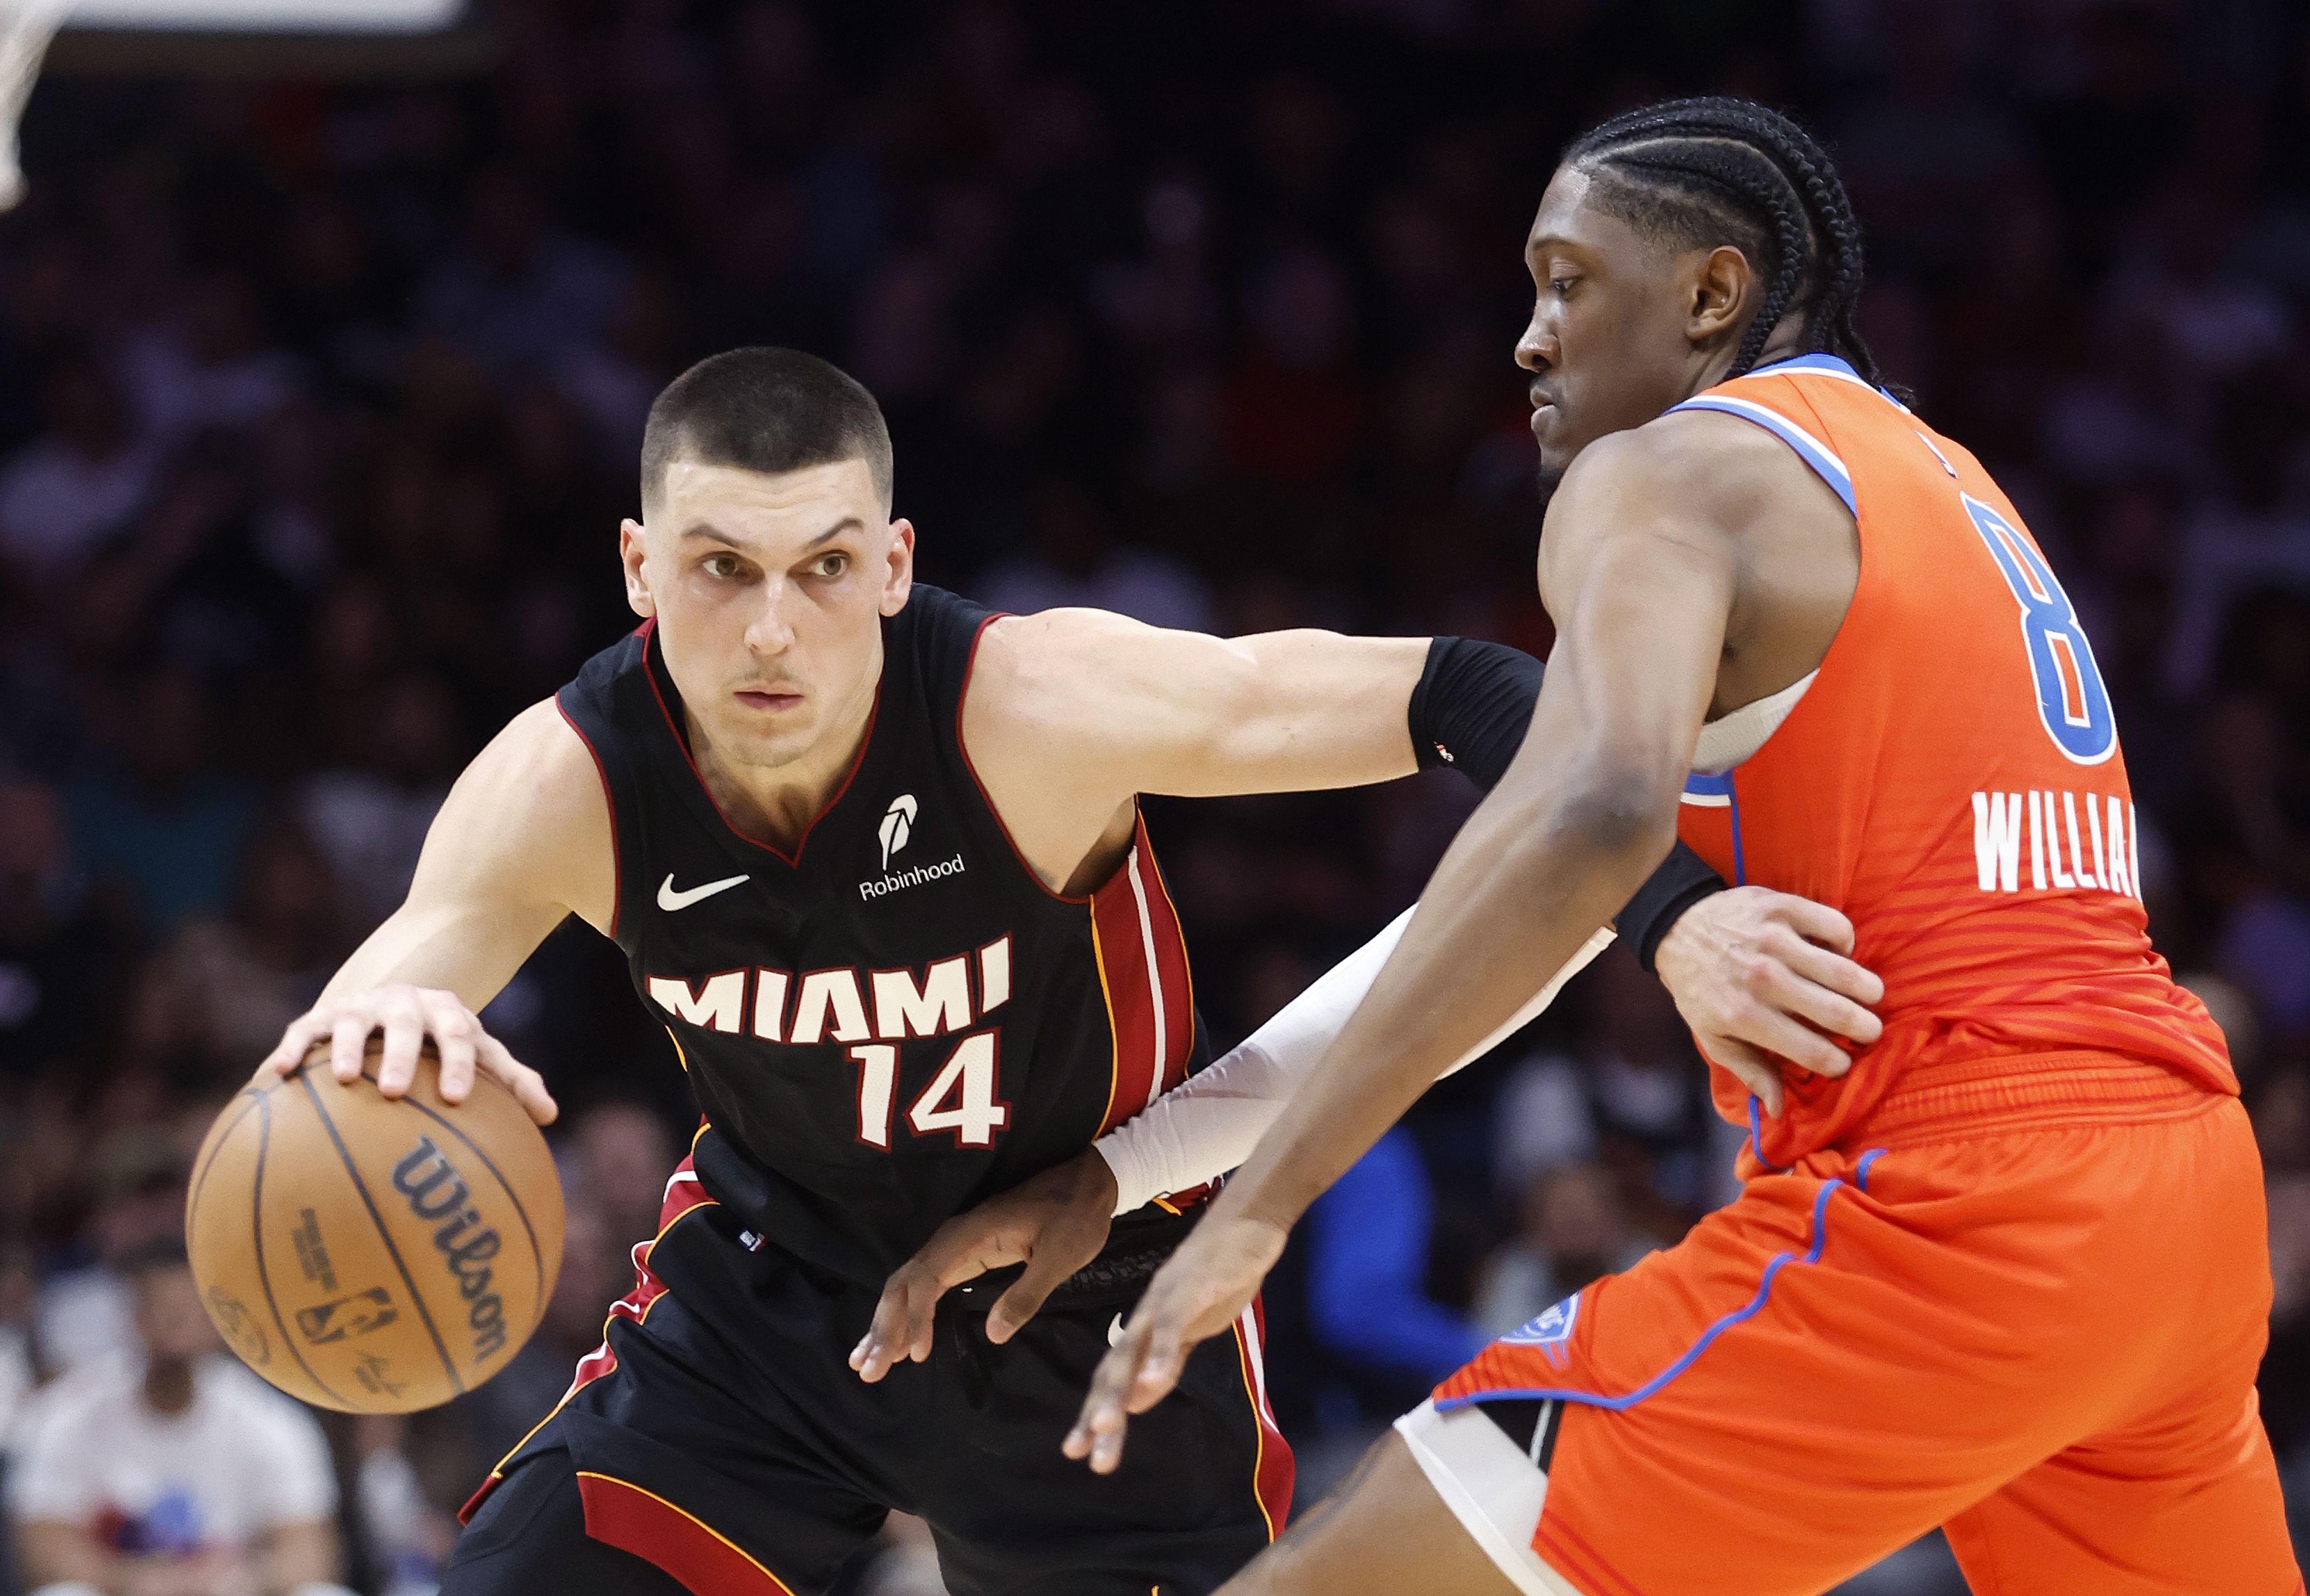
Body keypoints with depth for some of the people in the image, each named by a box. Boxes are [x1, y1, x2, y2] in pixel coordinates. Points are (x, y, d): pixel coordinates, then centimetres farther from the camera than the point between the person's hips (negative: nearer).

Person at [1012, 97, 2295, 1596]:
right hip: (2184, 1183, 9)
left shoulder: (1668, 474, -3)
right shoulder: (1950, 485, 23)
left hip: (1938, 1202, -9)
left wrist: (1255, 1206, -26)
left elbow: (1598, 811, -24)